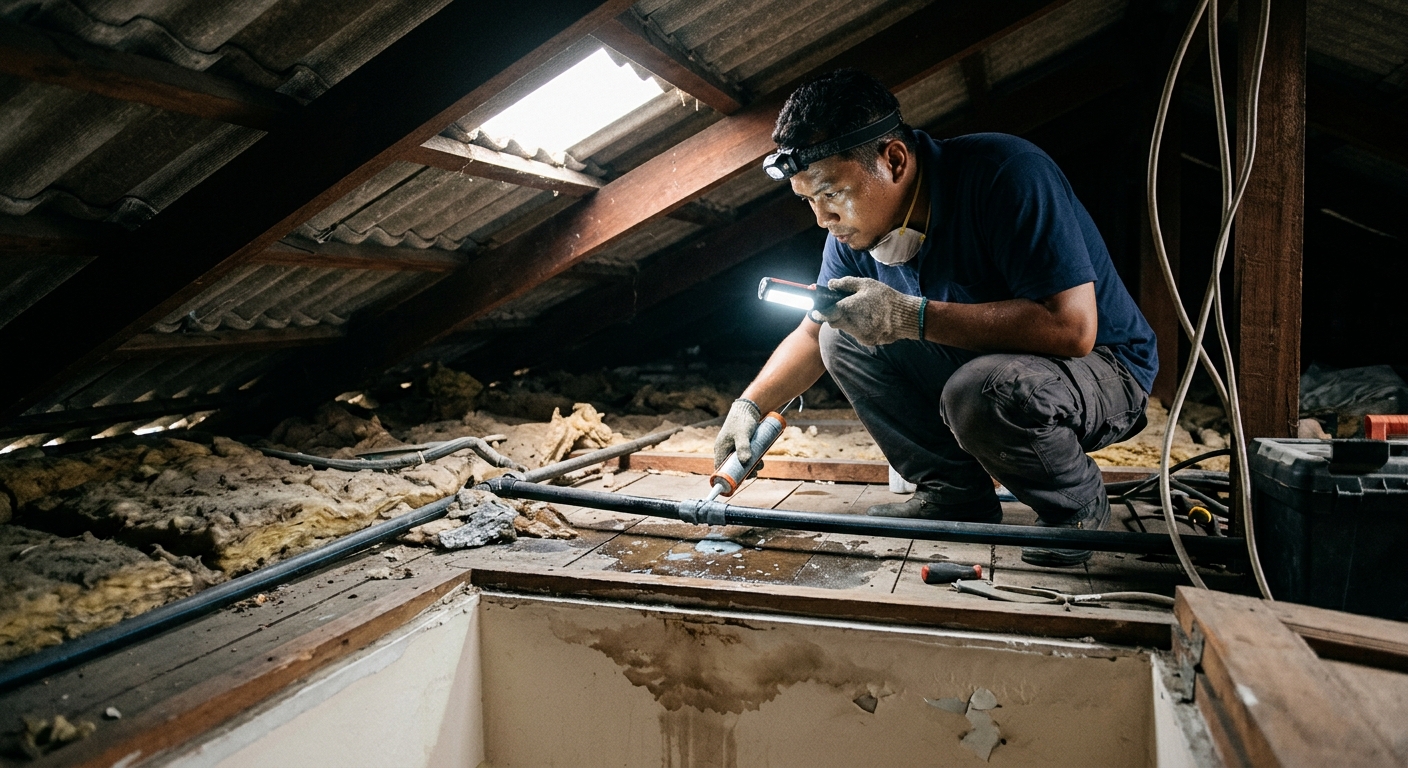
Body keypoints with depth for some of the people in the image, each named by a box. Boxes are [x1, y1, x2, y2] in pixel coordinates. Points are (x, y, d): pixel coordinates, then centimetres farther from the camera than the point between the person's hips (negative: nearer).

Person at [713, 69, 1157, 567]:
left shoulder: (1007, 174, -28)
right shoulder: (855, 228, -6)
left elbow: (1071, 327, -34)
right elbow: (812, 334, 6)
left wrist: (912, 317, -35)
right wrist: (750, 406, -9)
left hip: (1100, 366, -7)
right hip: (976, 365, 7)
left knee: (980, 391, -37)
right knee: (844, 340, -6)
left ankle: (1077, 506, -5)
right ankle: (957, 493, 2)